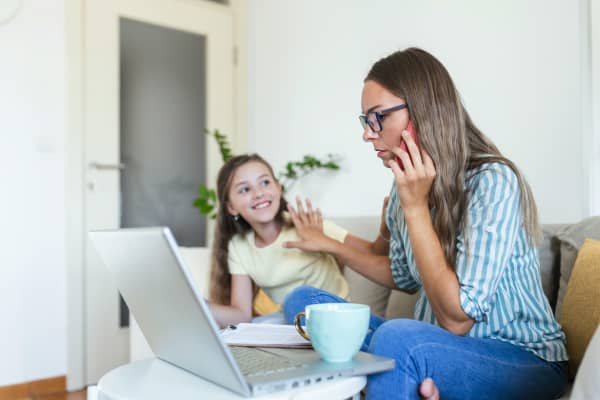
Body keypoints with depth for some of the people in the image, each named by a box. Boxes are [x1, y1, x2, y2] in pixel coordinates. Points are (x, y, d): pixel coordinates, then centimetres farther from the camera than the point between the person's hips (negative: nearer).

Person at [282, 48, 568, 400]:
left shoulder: (492, 182, -20)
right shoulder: (407, 183, 0)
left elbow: (457, 320, -24)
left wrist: (415, 208, -25)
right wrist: (329, 245, 19)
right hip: (443, 348, 8)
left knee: (397, 337, -37)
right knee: (304, 300, -2)